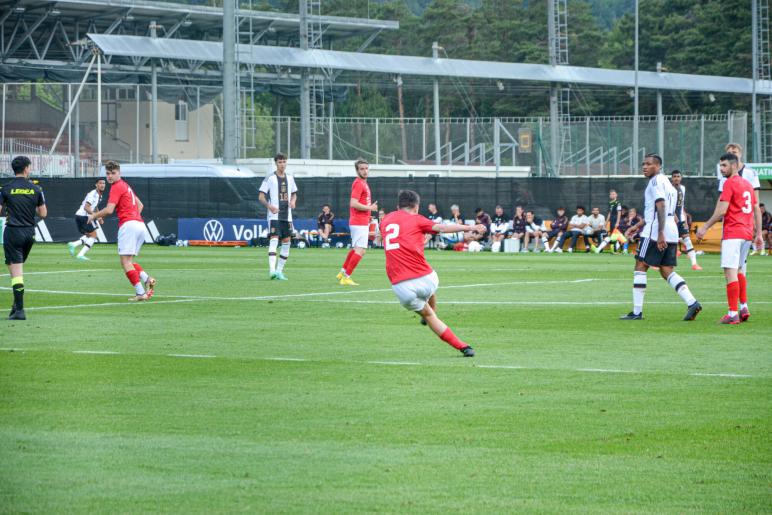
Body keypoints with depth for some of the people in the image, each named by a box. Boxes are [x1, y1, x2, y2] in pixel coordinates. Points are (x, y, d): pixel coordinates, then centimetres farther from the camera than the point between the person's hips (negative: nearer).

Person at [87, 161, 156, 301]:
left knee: (125, 261, -8)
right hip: (140, 225, 9)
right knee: (129, 261, 14)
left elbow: (109, 210, -13)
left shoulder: (117, 187, -4)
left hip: (128, 225, -9)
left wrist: (94, 215, 2)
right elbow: (140, 205, 34)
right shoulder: (126, 186, 24)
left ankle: (140, 293, -16)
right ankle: (146, 278, -9)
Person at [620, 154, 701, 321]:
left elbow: (661, 207, -19)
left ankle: (637, 312, -1)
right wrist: (638, 226, 33)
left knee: (640, 267, 0)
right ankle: (692, 303, -7)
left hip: (655, 232, -9)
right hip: (671, 233, 9)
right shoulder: (666, 182, 23)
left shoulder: (657, 181, -8)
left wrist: (660, 234, -26)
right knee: (667, 271, 8)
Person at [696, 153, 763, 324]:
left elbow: (722, 210, -15)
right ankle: (744, 308, 18)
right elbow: (757, 210, 19)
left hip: (732, 233, -9)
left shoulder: (729, 183, -8)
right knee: (740, 271, 20)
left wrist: (705, 227, -9)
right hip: (747, 233, 9)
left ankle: (733, 314, -16)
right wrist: (759, 234, 22)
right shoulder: (747, 184, 17)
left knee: (730, 272, -10)